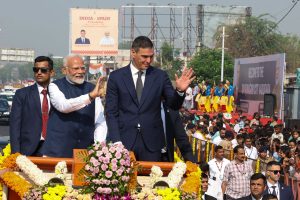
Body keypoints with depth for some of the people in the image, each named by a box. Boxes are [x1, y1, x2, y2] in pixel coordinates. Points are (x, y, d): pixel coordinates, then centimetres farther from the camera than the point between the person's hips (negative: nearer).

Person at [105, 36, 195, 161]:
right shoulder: (116, 77, 2)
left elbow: (174, 105, 5)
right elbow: (111, 112, 2)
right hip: (125, 140, -1)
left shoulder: (160, 76, 4)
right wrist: (116, 141, -7)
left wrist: (180, 91, -16)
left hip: (151, 142, 1)